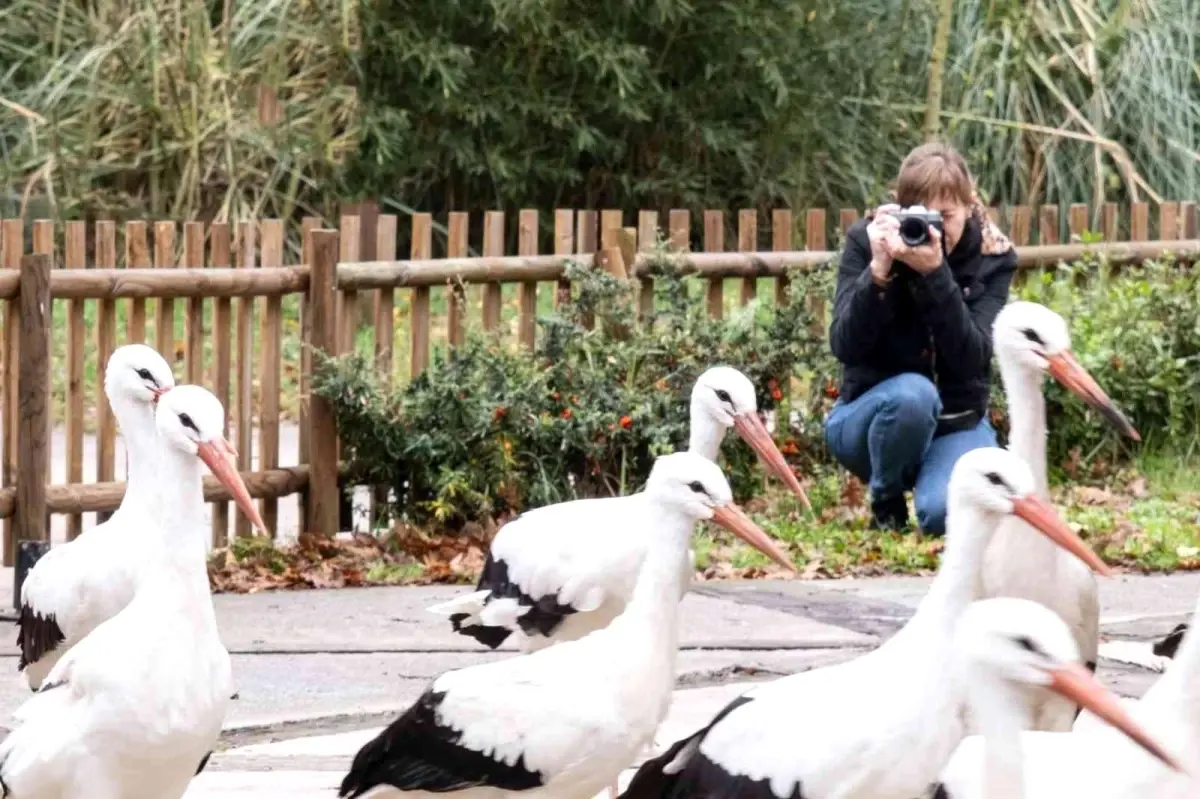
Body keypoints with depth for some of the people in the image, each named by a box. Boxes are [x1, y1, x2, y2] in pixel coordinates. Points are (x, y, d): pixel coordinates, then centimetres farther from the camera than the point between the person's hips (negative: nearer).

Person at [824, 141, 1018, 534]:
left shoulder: (991, 255, -8)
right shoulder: (867, 241, -10)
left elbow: (972, 359, -21)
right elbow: (845, 347, -19)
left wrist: (935, 274, -32)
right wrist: (879, 270, -32)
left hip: (957, 422, 0)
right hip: (872, 416, 0)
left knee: (950, 514, -30)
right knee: (912, 393, -35)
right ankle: (885, 503, -7)